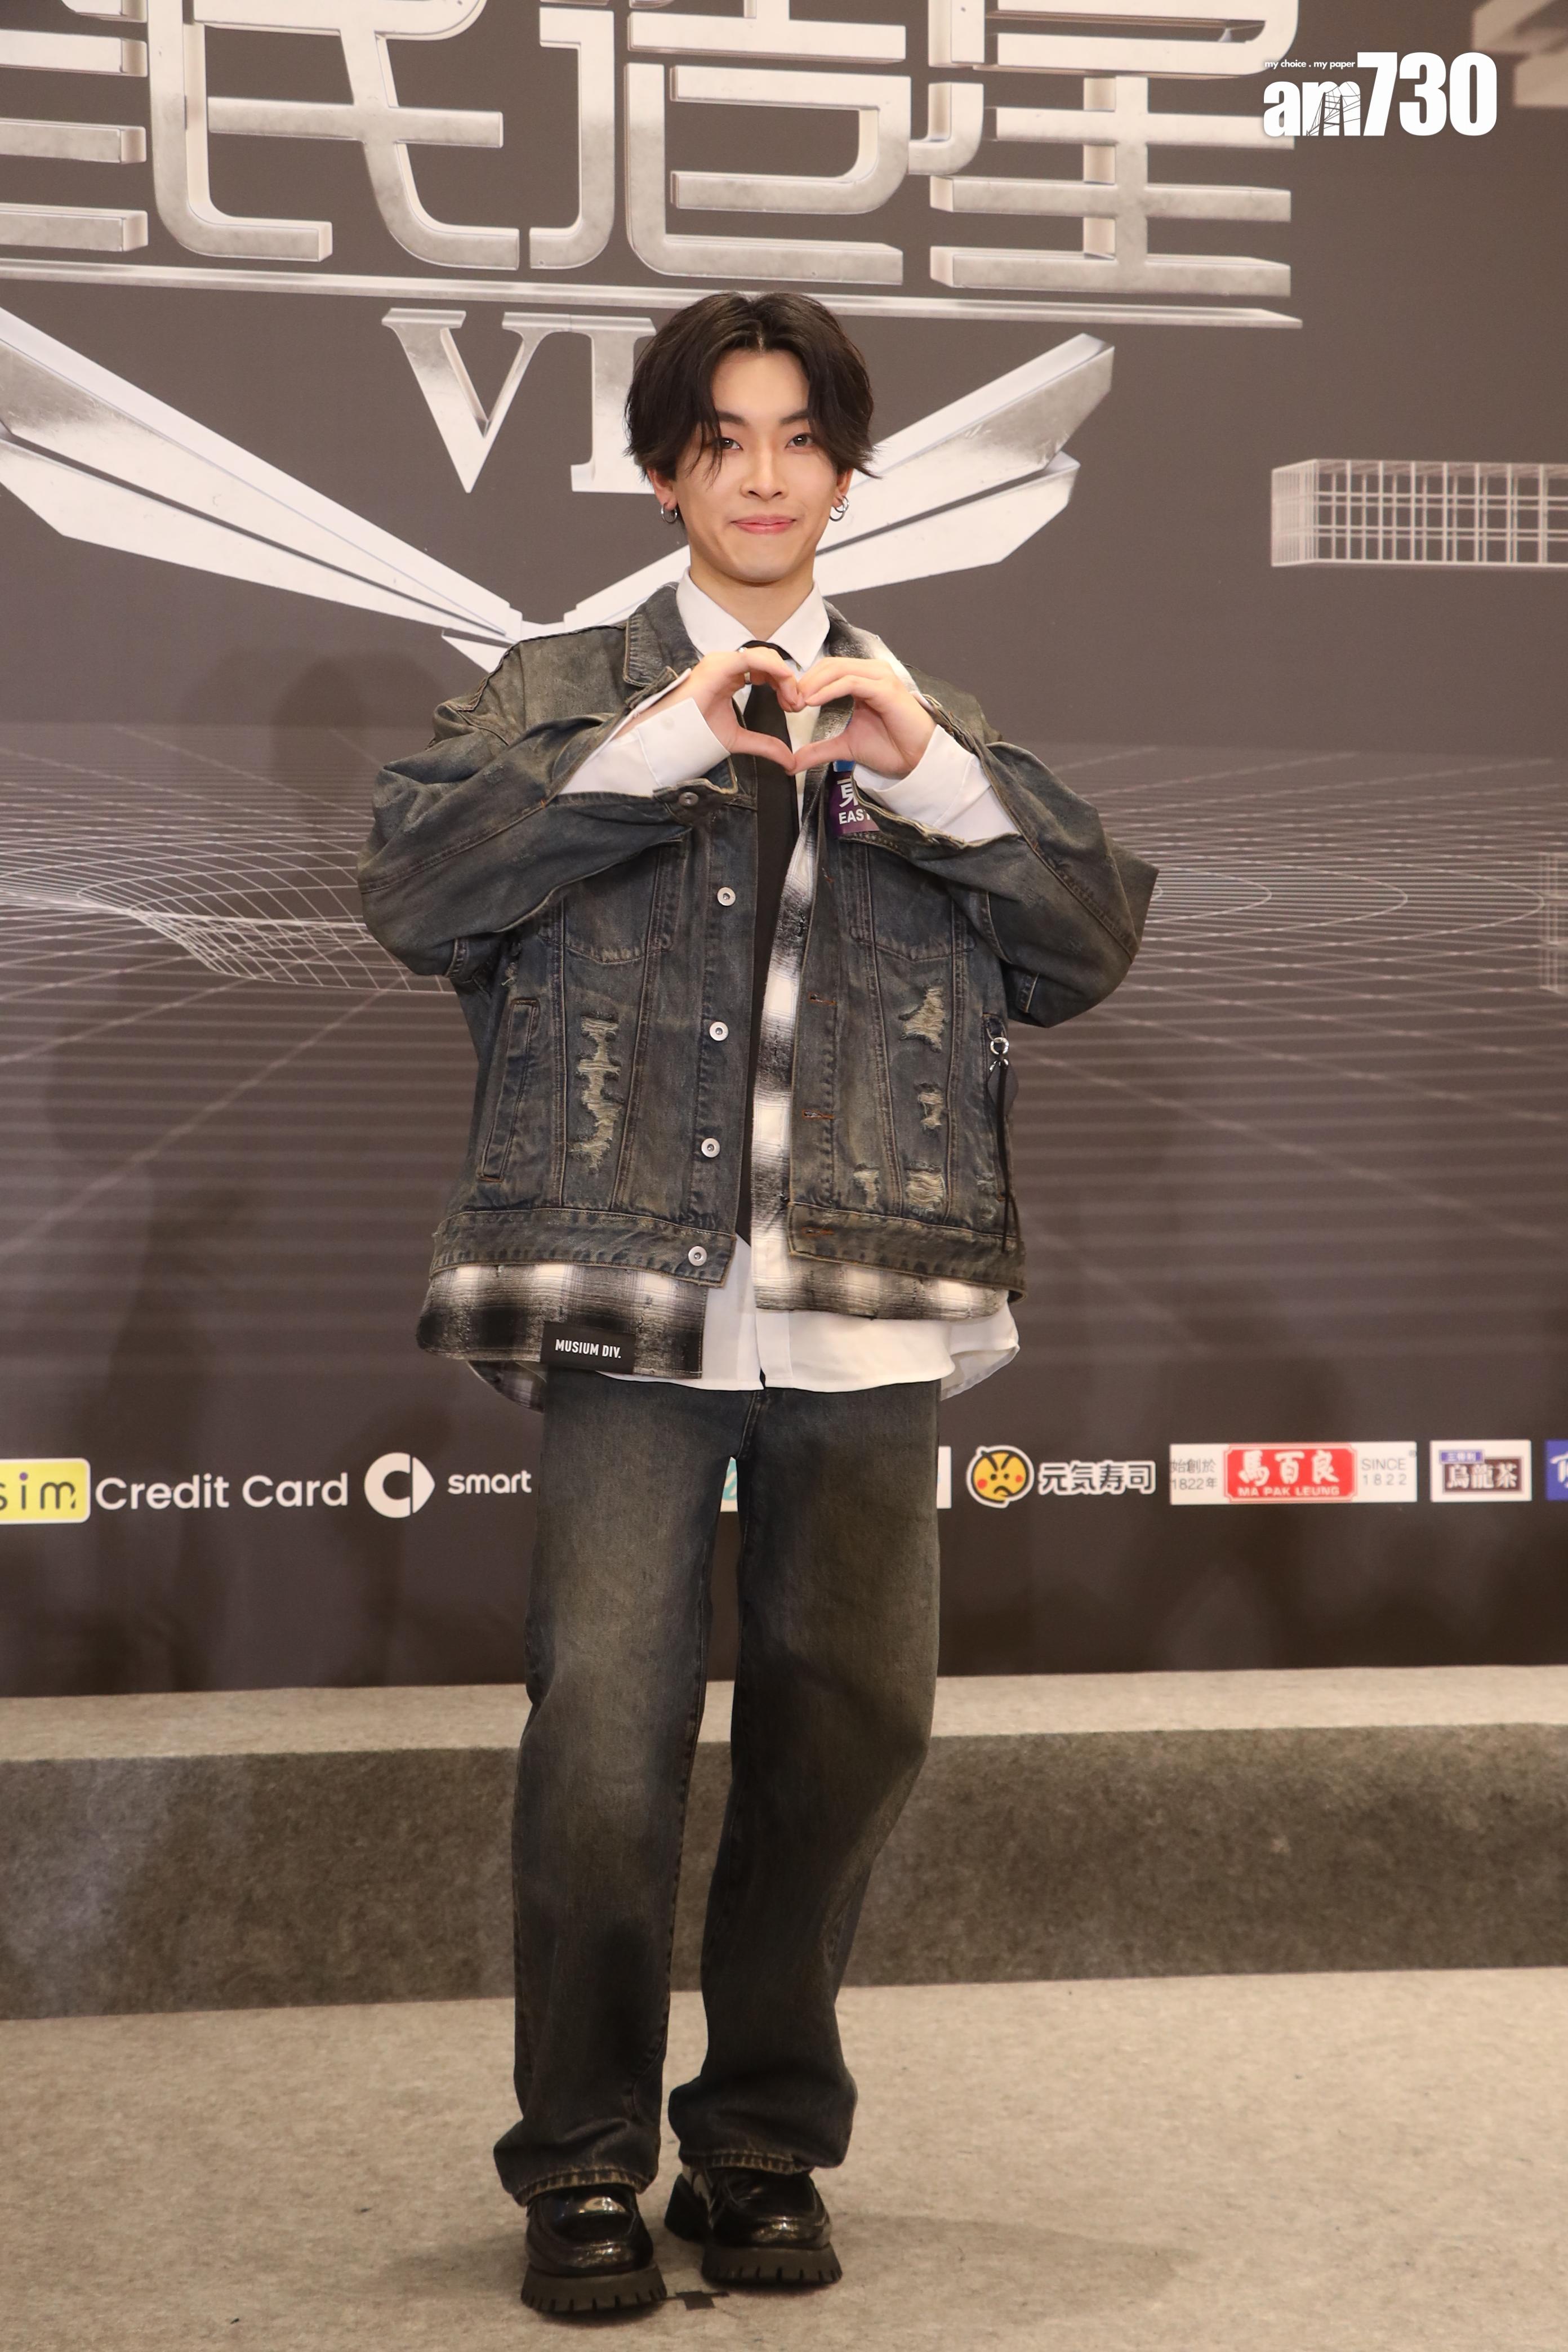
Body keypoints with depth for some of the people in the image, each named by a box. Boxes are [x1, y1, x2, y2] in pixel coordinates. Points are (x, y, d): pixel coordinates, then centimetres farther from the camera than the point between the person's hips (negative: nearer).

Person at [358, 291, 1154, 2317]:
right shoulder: (562, 691, 14)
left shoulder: (928, 716, 21)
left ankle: (766, 2145, 21)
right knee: (605, 1733, -8)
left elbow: (1094, 943, 10)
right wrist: (657, 749, -10)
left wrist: (938, 771, -5)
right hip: (632, 1300, -2)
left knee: (848, 1721, 5)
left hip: (871, 1311, 3)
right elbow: (409, 889, -2)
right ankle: (583, 2167, 6)